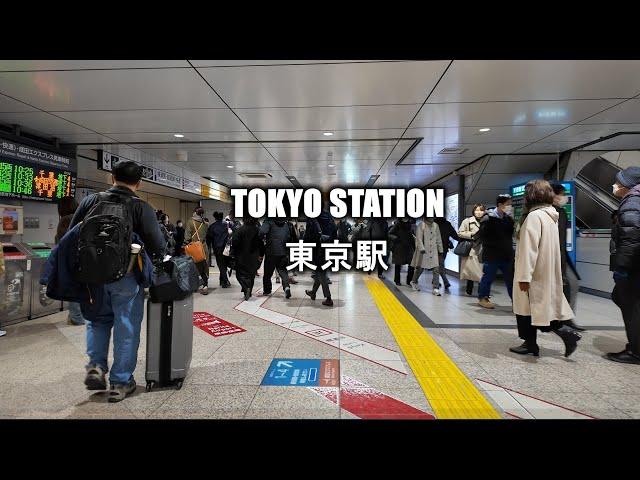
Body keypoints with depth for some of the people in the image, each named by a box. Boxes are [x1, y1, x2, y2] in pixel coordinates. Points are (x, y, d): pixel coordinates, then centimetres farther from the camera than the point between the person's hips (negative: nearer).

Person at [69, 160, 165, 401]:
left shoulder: (90, 201, 2)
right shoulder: (141, 208, -10)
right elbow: (158, 246, -16)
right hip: (126, 276, -3)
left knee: (98, 319, 26)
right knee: (126, 327, 8)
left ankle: (96, 366, 16)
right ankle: (120, 382, 18)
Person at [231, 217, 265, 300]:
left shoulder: (239, 230, -10)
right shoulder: (257, 230, -2)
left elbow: (234, 242, -12)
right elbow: (261, 243, 2)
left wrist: (233, 253, -2)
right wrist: (261, 255, 11)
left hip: (241, 257, -3)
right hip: (253, 257, 3)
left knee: (241, 273, 5)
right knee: (251, 274, 16)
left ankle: (246, 288, -18)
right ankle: (249, 292, 19)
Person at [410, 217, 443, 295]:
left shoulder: (435, 225, 10)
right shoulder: (421, 225, -6)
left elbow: (439, 239, 15)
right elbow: (419, 238, -12)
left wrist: (440, 250, 15)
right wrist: (422, 248, -23)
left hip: (434, 251, 4)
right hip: (424, 251, -4)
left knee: (436, 269, -4)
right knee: (420, 268, 8)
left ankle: (436, 288, 0)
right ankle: (414, 282, 34)